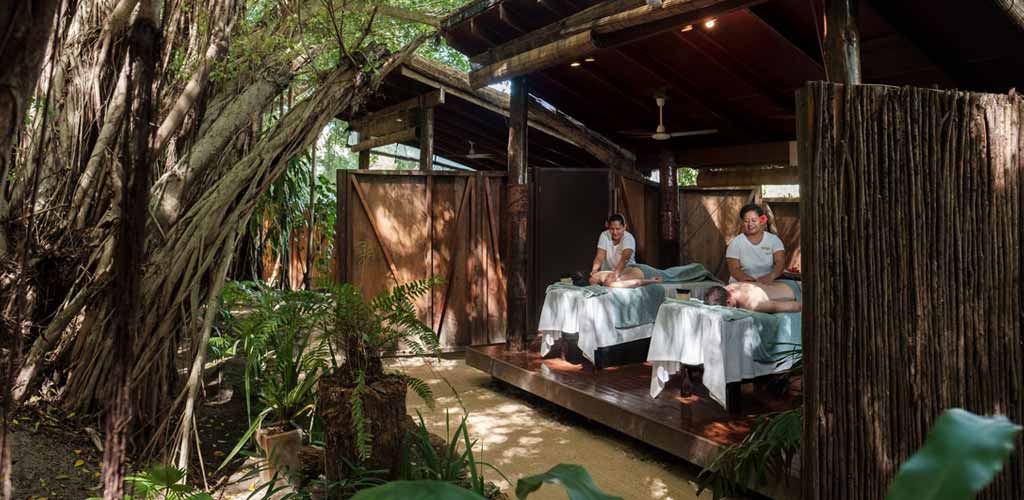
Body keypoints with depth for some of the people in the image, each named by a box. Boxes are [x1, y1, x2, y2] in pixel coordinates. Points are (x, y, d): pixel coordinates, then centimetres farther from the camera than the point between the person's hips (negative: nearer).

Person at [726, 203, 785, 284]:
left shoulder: (774, 240, 5)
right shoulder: (736, 243, 1)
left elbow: (780, 262, -7)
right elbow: (734, 269, -7)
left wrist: (771, 276, -29)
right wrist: (750, 280, -27)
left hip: (768, 285, 2)